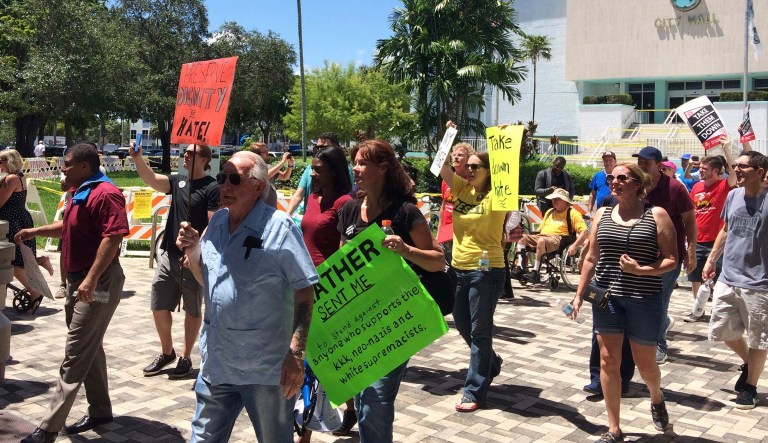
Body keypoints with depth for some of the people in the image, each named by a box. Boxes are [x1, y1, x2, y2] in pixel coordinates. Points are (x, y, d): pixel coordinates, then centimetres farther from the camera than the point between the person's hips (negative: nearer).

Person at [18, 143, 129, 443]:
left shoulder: (105, 194, -19)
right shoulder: (81, 193, 15)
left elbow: (113, 236, -28)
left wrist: (91, 279, -31)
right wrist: (34, 231, 29)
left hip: (97, 284, -11)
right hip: (78, 281, 11)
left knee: (75, 356, -7)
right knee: (89, 349, 16)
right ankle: (100, 411, 27)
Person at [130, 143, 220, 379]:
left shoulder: (212, 187, -9)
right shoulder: (178, 180, 9)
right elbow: (151, 179, -6)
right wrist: (138, 158, -22)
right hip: (169, 254, 6)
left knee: (192, 310, 8)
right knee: (158, 306, 9)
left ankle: (185, 357, 22)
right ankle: (166, 352, 28)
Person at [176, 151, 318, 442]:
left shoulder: (279, 227, -14)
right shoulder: (217, 221, 6)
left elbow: (305, 290, -15)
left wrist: (297, 353, -19)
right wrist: (192, 251, -2)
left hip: (265, 370, -6)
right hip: (216, 364, 6)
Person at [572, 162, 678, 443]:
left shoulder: (656, 215, -5)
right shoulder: (602, 215, 6)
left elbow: (671, 259, -7)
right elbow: (591, 258, 11)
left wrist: (642, 270, -23)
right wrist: (579, 294, 9)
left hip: (645, 299, -3)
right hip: (606, 296, 3)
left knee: (644, 362, 10)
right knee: (608, 361, 2)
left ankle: (656, 398, 46)